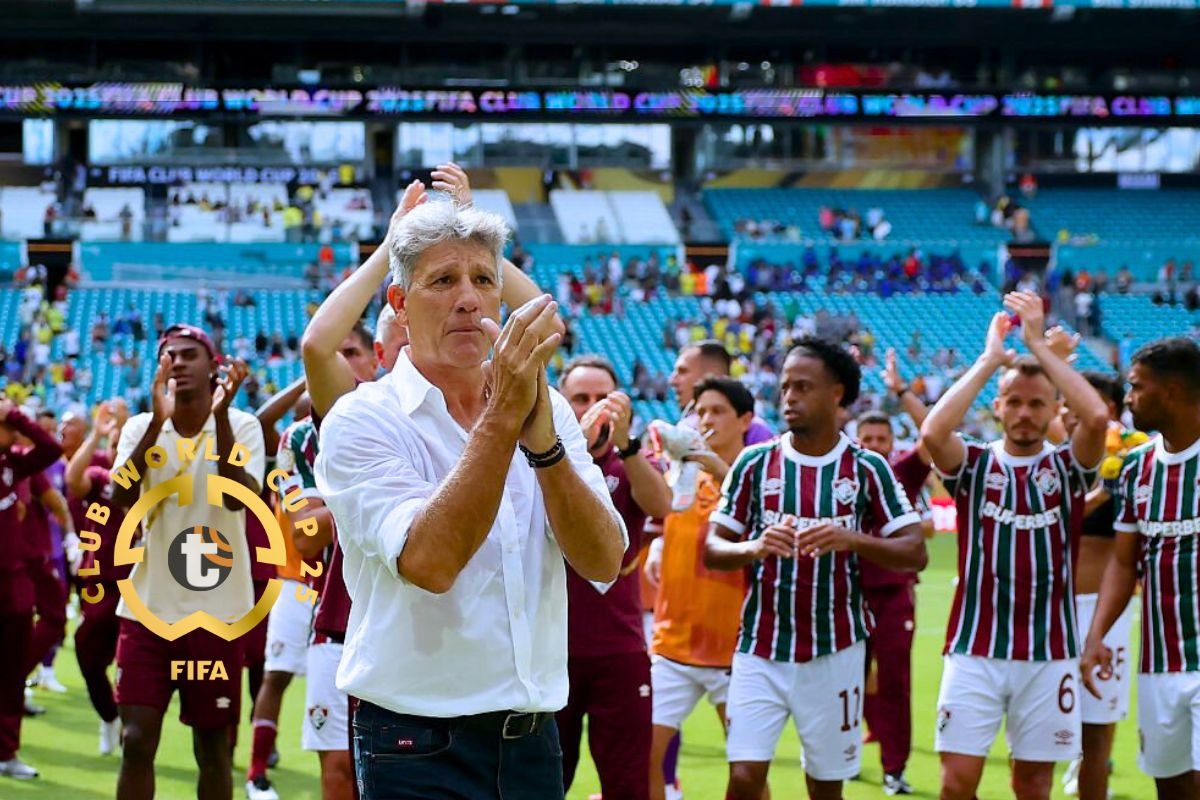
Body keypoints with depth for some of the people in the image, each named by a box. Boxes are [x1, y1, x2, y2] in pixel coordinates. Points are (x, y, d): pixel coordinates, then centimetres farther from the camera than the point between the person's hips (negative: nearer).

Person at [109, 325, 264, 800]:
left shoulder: (241, 427, -3)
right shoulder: (140, 428, 3)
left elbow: (239, 498, -21)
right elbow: (123, 497, -15)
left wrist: (220, 415, -29)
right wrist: (159, 420, -26)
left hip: (216, 611, -2)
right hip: (147, 606, 2)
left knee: (213, 749, 5)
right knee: (137, 742, -3)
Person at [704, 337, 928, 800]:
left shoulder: (867, 469, -1)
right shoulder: (754, 463, 3)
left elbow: (915, 553, -6)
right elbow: (711, 550, 2)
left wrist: (851, 540, -23)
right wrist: (754, 547, -20)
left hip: (835, 654, 0)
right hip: (760, 652, 1)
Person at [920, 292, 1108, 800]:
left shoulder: (1066, 468, 6)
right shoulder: (975, 465, 5)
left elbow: (1097, 417, -15)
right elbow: (932, 432, -17)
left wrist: (1039, 345, -11)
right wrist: (990, 358, -11)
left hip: (1050, 652, 1)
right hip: (974, 648, -1)